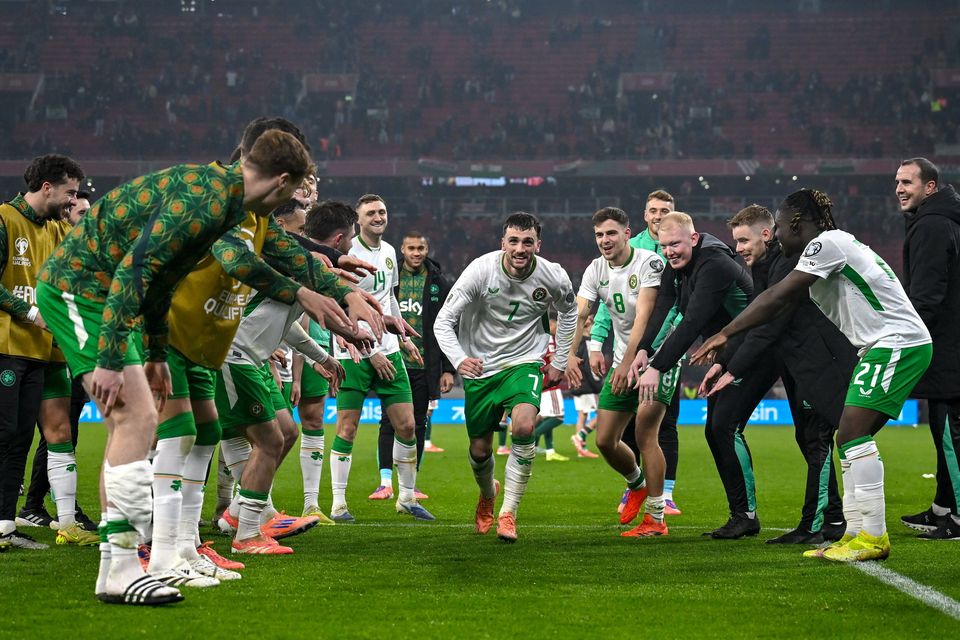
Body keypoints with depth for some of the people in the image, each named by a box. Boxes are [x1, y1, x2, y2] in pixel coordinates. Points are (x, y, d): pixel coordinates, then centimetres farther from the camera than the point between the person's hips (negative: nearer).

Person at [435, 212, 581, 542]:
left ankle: (508, 513, -13)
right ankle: (488, 495, 44)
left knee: (524, 427, -27)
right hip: (480, 366, 0)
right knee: (480, 450, 7)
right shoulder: (481, 270, -19)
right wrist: (459, 359, -36)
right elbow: (443, 321, -18)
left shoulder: (554, 277, -13)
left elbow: (568, 311, 11)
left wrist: (559, 362, 12)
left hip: (524, 363, 0)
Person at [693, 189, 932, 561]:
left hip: (898, 343, -10)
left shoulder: (828, 242, -11)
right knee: (850, 439, 8)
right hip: (881, 347, 10)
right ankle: (856, 532, 10)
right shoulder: (828, 248, 20)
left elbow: (778, 297, -17)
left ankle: (873, 536, -14)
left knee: (853, 436, -15)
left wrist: (725, 334, -14)